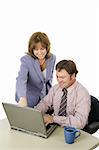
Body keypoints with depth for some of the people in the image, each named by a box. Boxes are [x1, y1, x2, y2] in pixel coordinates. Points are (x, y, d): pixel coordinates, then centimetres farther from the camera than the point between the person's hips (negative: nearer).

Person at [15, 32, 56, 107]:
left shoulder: (52, 58, -6)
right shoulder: (26, 60, -21)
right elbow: (21, 80, -36)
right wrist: (22, 98, -53)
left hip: (45, 98, 4)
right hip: (29, 101, -4)